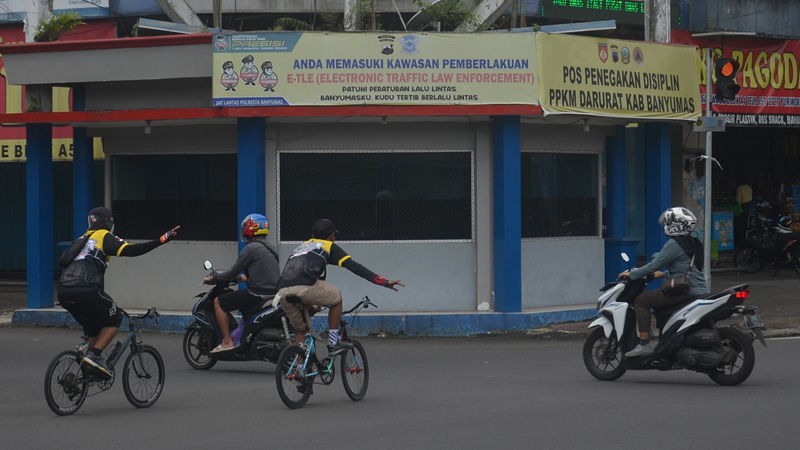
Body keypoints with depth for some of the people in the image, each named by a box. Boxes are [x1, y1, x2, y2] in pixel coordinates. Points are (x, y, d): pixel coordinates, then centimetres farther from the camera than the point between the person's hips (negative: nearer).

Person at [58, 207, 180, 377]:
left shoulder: (84, 238, 29)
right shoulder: (105, 237, 5)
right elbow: (129, 250, -11)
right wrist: (163, 240, -15)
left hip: (63, 292, 8)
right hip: (85, 290, -8)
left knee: (93, 326, 25)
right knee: (114, 319, 11)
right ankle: (95, 356, -5)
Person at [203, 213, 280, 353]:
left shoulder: (251, 248, -10)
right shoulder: (271, 249, 17)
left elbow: (232, 272, -8)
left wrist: (214, 278, 7)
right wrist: (239, 278, 35)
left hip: (257, 293, -9)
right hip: (273, 293, 9)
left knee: (218, 302, 1)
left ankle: (227, 341, -3)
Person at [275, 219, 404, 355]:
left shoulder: (301, 247, 36)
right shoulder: (329, 246, 19)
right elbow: (355, 267, 10)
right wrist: (384, 282, 8)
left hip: (282, 292, 5)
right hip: (305, 288, -5)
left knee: (301, 330, 24)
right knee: (336, 298, 22)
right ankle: (333, 343, 19)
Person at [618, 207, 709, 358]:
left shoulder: (674, 244, -12)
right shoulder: (694, 243, 17)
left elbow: (654, 265, -13)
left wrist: (631, 275, -4)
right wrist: (665, 274, 32)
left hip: (685, 292, -10)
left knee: (641, 300, -7)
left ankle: (644, 344, -13)